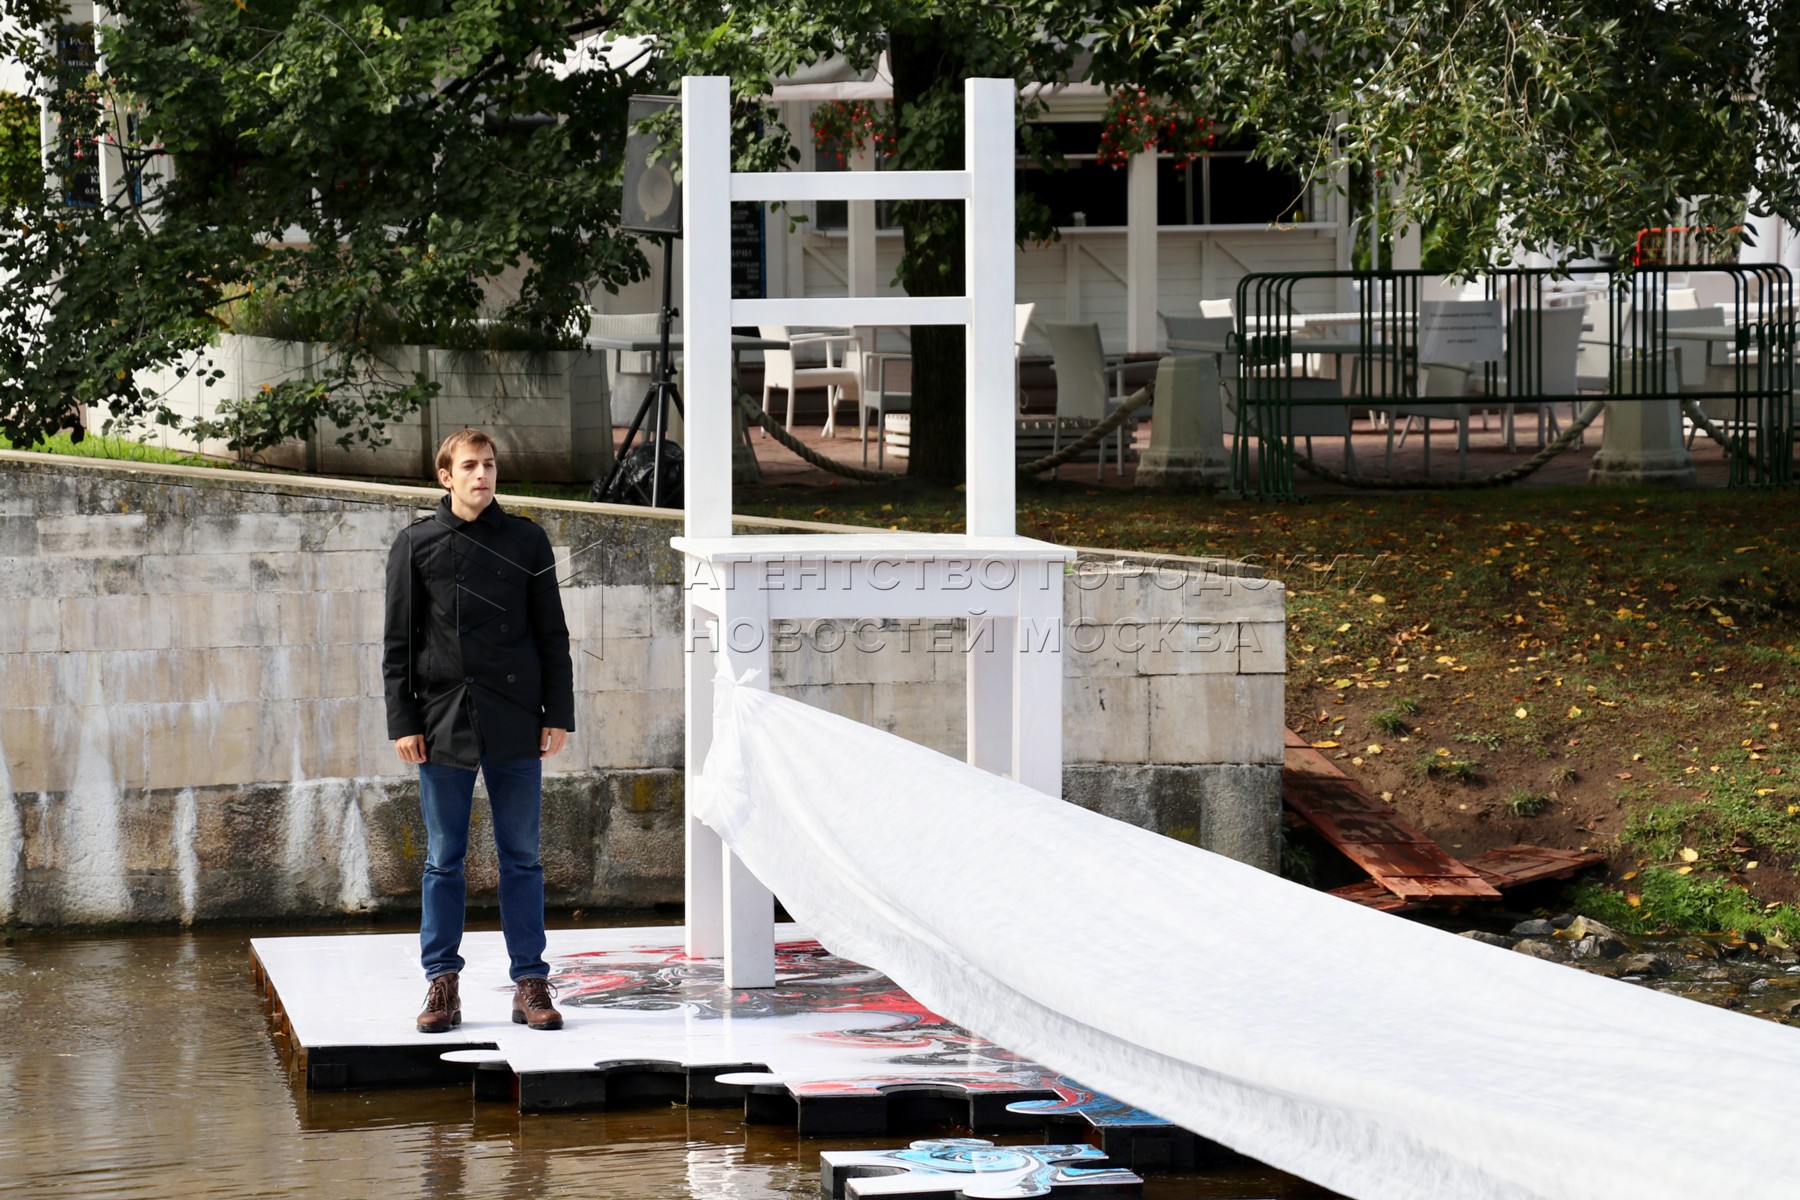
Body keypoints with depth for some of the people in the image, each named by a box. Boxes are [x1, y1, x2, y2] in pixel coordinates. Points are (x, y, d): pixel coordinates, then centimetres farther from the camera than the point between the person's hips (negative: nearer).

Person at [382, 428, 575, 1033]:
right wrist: (402, 721, -2)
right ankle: (442, 983, 12)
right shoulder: (416, 545, 3)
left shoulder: (526, 541, 5)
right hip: (443, 723, 0)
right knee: (443, 859, 5)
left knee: (521, 857, 4)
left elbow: (552, 635, 8)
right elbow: (398, 641, 4)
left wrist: (558, 713, 3)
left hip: (515, 723, 1)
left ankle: (530, 983, 9)